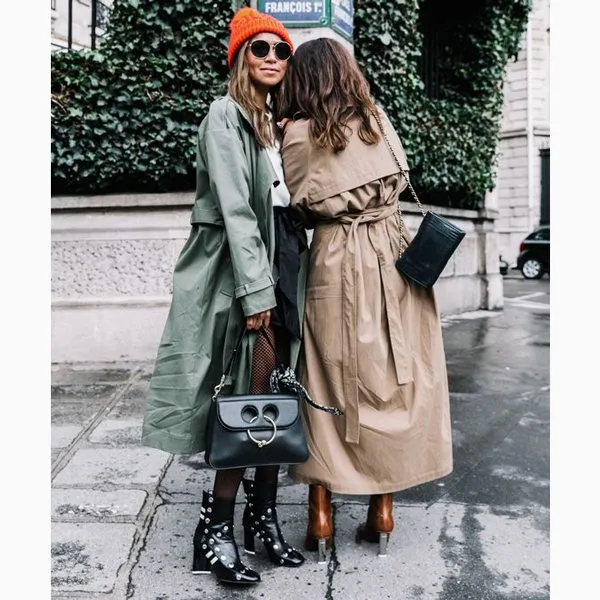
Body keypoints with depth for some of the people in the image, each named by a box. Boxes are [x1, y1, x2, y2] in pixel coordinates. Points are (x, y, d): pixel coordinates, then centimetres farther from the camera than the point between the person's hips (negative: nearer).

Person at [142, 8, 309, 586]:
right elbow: (235, 207, -13)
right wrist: (255, 290, -19)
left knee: (272, 397, 7)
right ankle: (215, 528, 3)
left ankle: (263, 515, 17)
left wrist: (282, 281, 7)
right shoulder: (226, 114, -3)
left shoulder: (279, 122, 20)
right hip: (239, 263, -7)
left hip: (284, 261, 7)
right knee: (250, 398, -8)